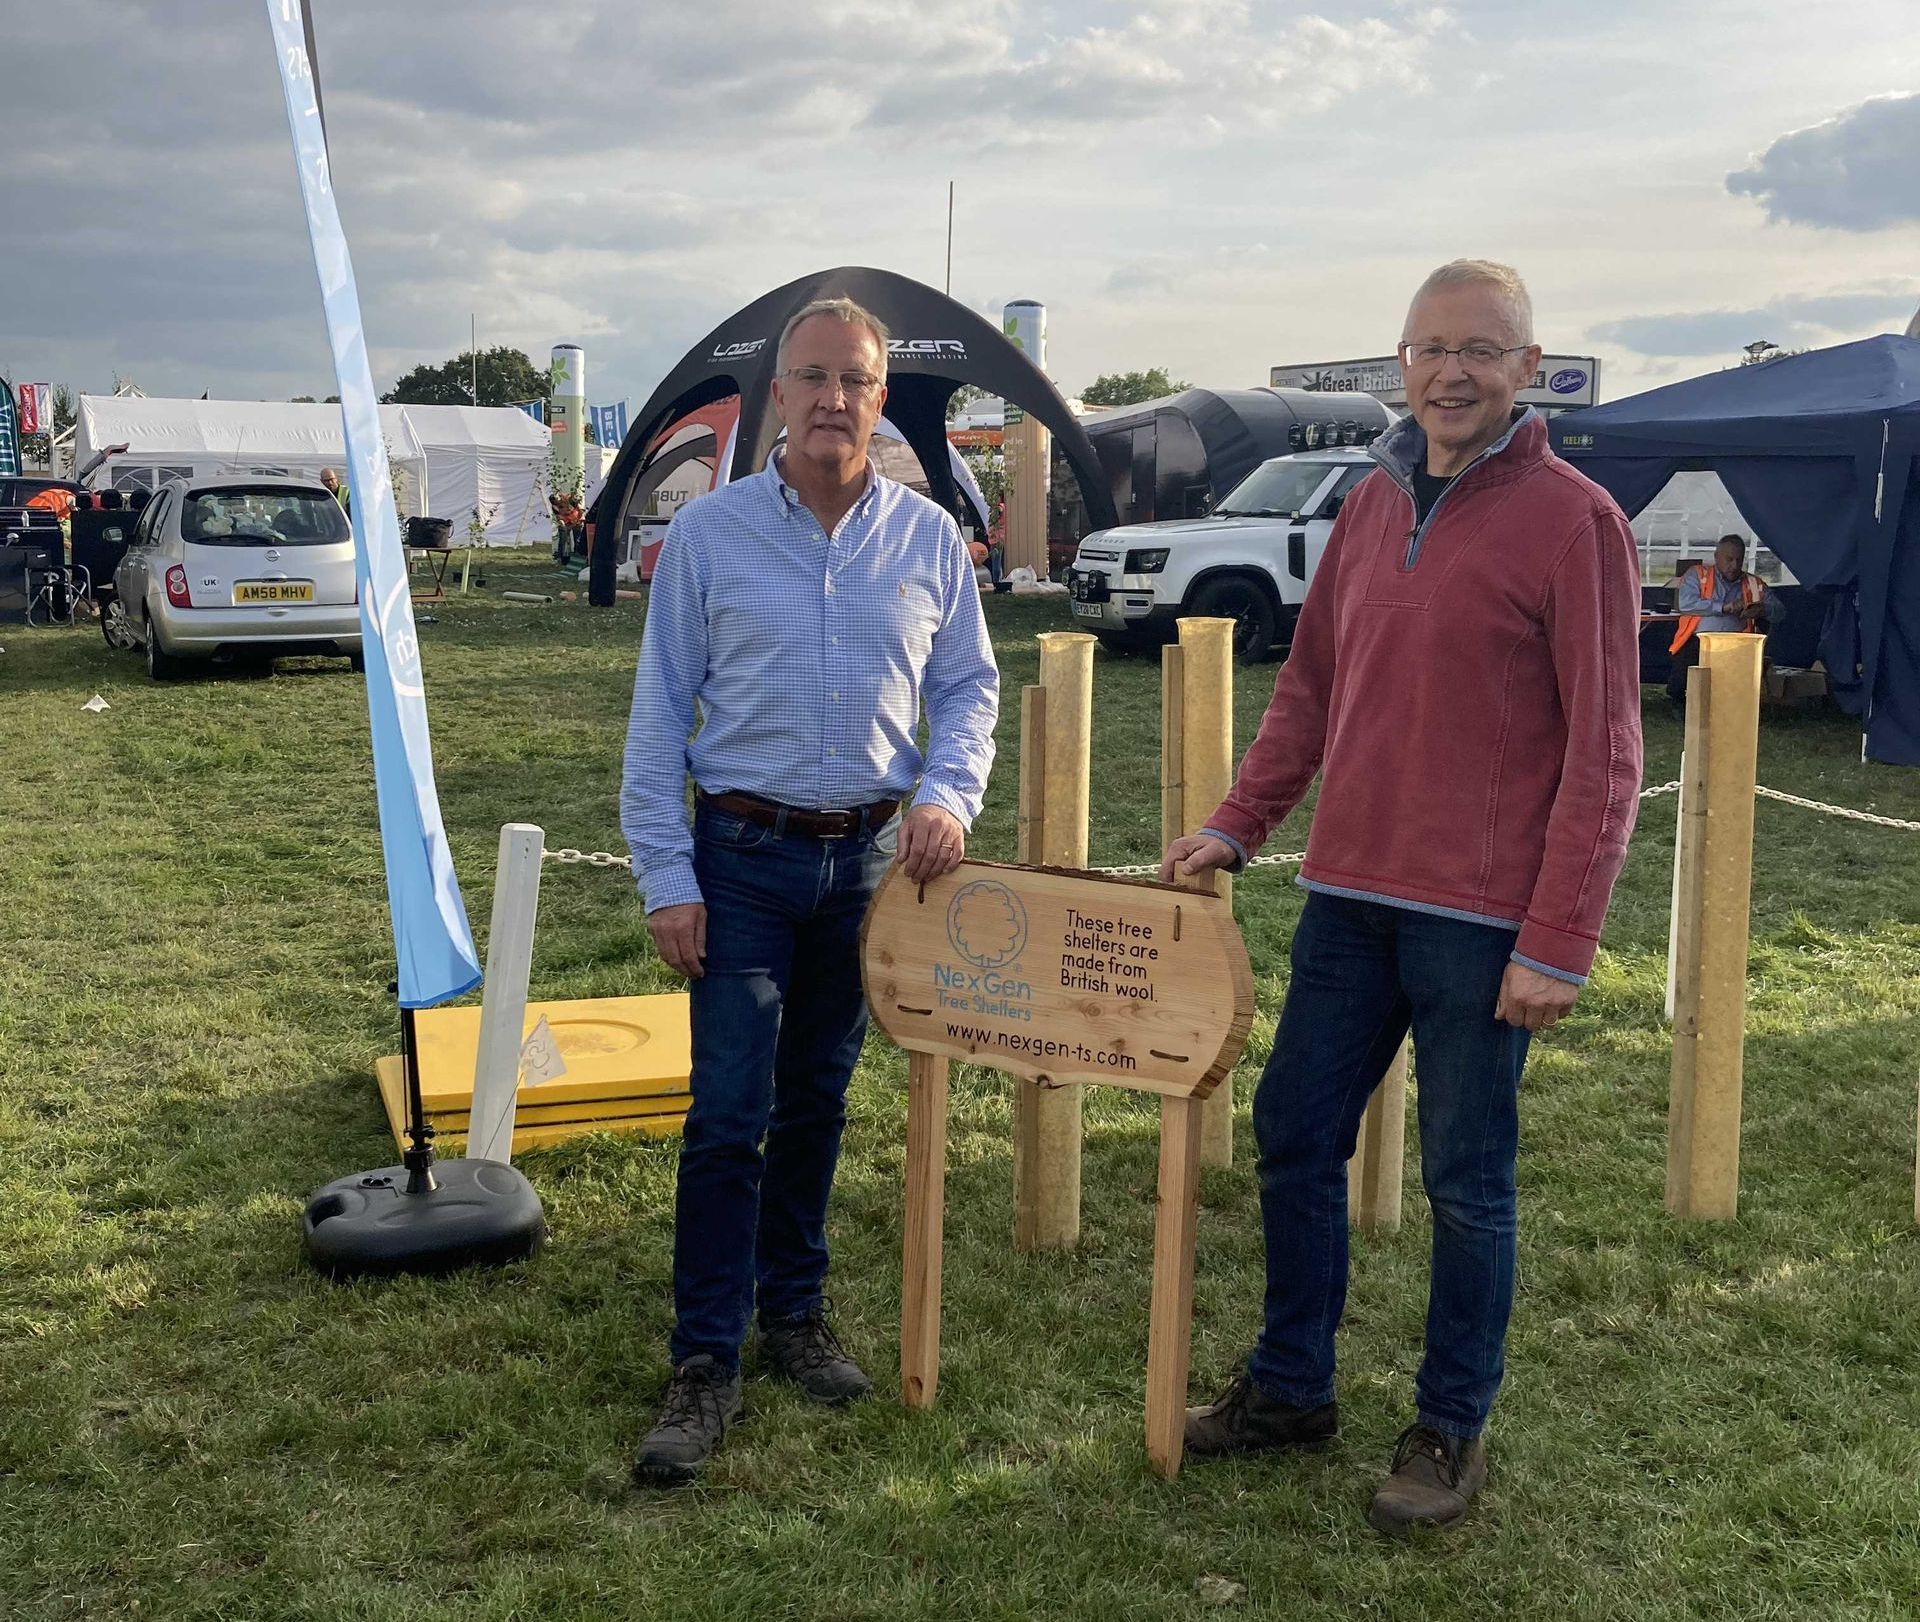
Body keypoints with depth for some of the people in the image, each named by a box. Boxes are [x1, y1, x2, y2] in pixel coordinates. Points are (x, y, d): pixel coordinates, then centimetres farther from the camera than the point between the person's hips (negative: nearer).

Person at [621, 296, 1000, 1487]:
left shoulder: (928, 539, 3)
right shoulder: (709, 534, -3)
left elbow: (970, 685, 11)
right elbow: (660, 711, -2)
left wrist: (948, 796, -8)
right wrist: (666, 876, -7)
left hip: (872, 858, 3)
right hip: (745, 858, -3)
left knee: (818, 1100, 14)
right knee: (729, 1113, -5)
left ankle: (795, 1311, 30)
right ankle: (707, 1365, 4)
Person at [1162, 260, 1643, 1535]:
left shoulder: (1573, 521, -9)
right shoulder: (1373, 504, 11)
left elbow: (1604, 754, -12)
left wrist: (1560, 943, -16)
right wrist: (1238, 823, 8)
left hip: (1482, 922, -6)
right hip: (1350, 893, 6)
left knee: (1468, 1182, 6)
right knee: (1296, 1139, 12)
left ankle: (1453, 1430, 24)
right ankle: (1291, 1389, 30)